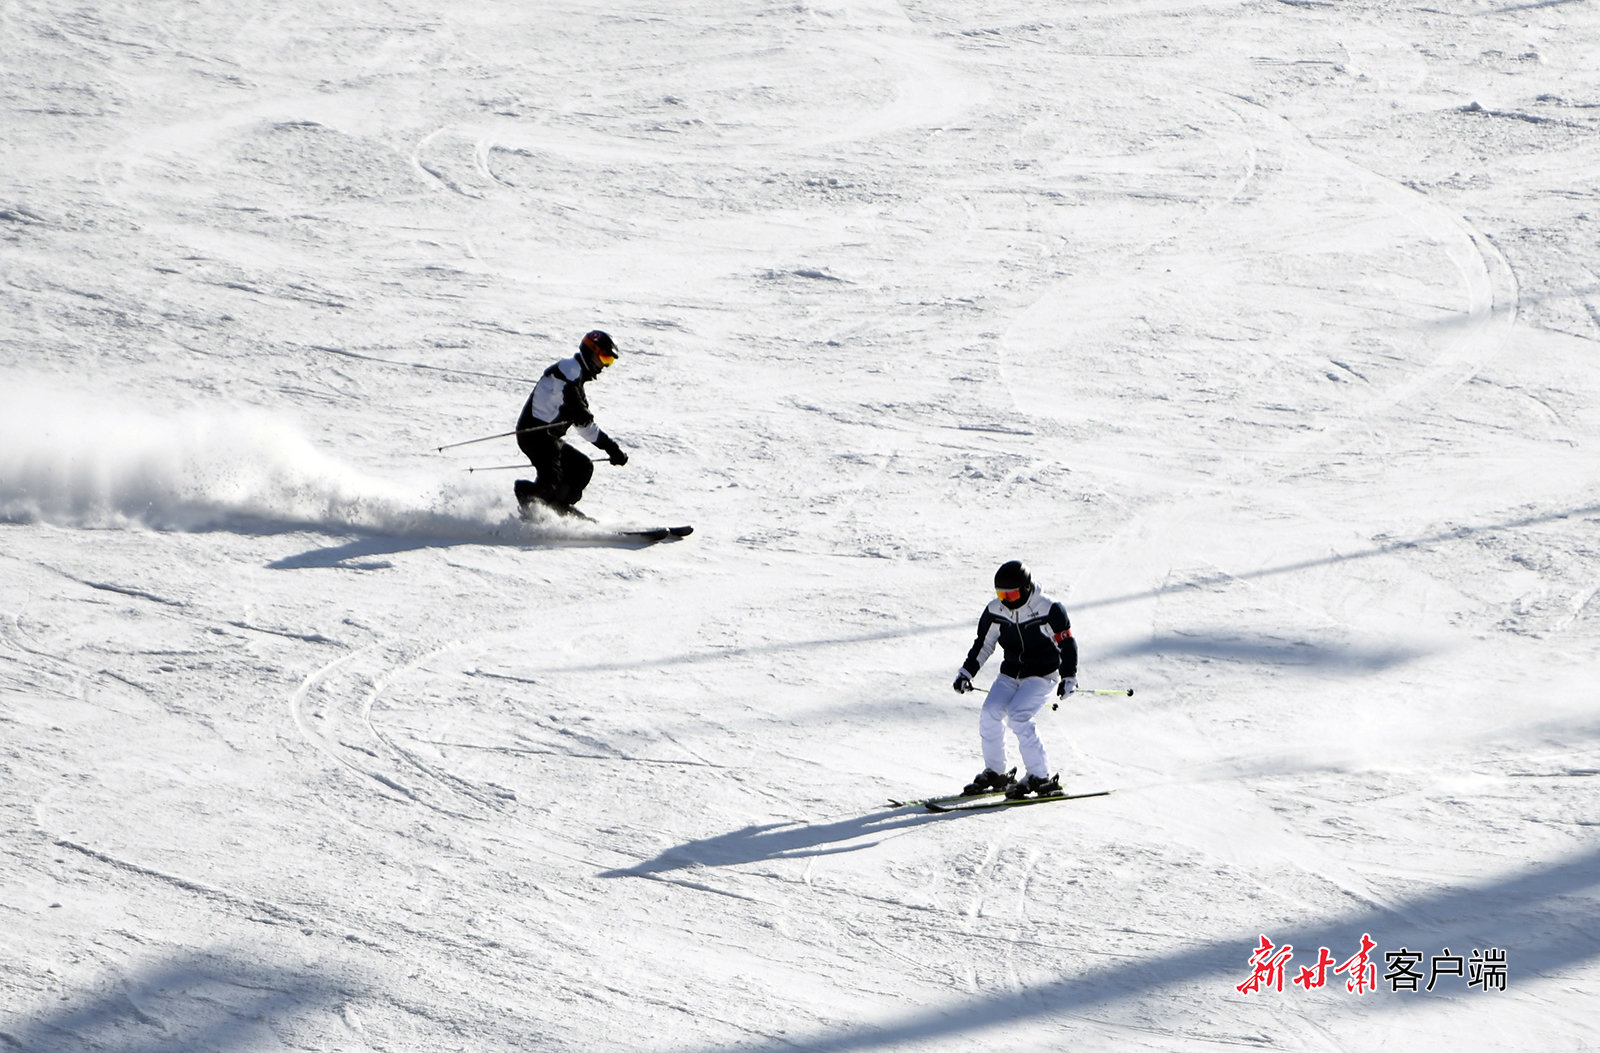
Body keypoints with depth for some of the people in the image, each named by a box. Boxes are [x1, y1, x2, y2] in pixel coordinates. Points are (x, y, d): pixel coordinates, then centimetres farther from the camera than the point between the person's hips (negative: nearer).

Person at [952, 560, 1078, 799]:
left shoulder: (1049, 610, -16)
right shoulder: (994, 611, -2)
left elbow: (1067, 644, -10)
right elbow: (983, 644, 10)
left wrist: (1068, 677, -18)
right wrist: (966, 672, 3)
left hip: (1043, 674, -6)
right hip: (1011, 673, 6)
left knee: (1017, 717, -24)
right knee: (990, 714, -13)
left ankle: (1040, 777, -15)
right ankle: (995, 773, 5)